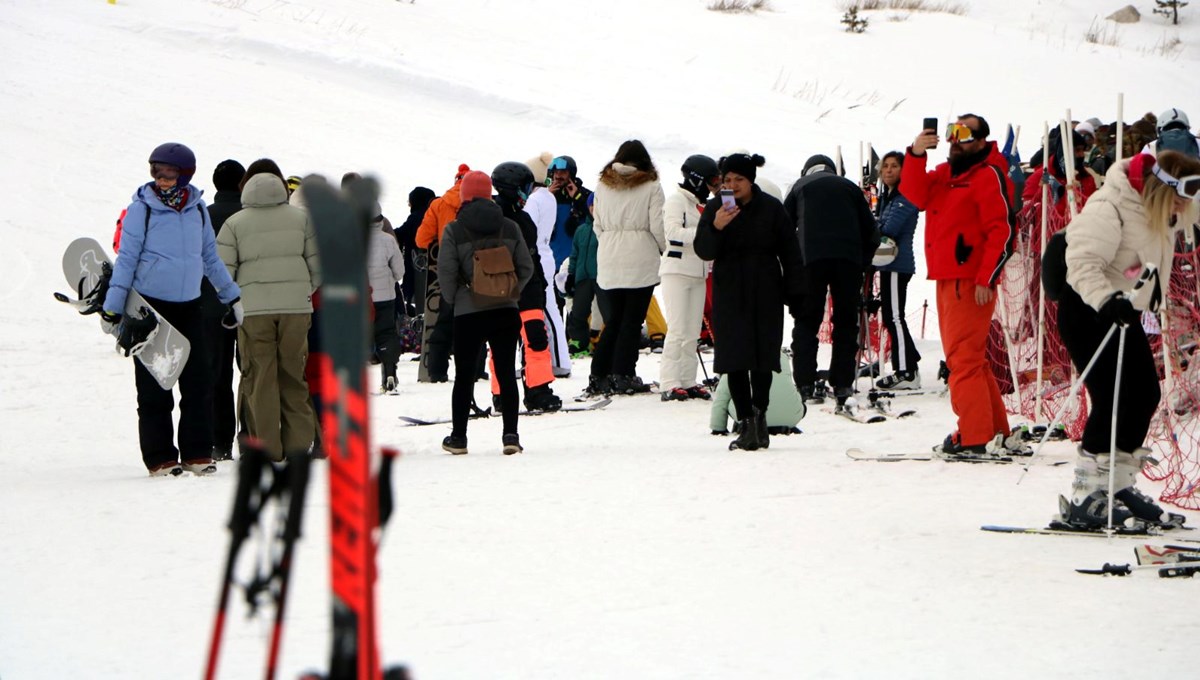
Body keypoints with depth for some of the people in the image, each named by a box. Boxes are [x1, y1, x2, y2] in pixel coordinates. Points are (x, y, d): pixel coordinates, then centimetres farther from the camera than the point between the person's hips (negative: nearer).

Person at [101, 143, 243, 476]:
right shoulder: (142, 209, -7)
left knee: (198, 383, 1)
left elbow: (210, 257, 18)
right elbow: (126, 258, -5)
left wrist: (232, 296, 23)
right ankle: (160, 457, 5)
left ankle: (197, 453, 9)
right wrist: (113, 306, -10)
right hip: (149, 306, -4)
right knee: (154, 387, 0)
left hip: (189, 307, 4)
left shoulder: (197, 209, 6)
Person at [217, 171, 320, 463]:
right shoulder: (301, 217, 7)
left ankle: (266, 446, -1)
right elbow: (319, 263, 6)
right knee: (293, 374, 10)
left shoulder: (235, 223, 2)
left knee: (259, 377, 2)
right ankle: (298, 441, 8)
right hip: (296, 305, 2)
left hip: (253, 308, -2)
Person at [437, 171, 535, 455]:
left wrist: (453, 299, 5)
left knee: (464, 375, 8)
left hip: (468, 313, -2)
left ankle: (458, 437, 13)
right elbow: (526, 268, 2)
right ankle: (510, 434, -3)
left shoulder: (454, 230, -7)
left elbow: (446, 271, -11)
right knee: (506, 373, 5)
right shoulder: (509, 227, 2)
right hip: (505, 311, 2)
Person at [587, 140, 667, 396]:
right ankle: (623, 375, -3)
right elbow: (657, 226, -7)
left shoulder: (603, 185, 8)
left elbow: (597, 226, 9)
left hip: (608, 262, 4)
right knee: (632, 320, 0)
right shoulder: (650, 186, -4)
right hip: (641, 261, -4)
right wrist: (667, 250, 8)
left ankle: (599, 376, 5)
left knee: (612, 320, 10)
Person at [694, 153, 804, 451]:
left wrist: (795, 293, 1)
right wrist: (716, 227, -23)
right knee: (735, 361, -5)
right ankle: (747, 421, -4)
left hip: (766, 295, -1)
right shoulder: (715, 209, 3)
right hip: (730, 296, 1)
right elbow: (703, 251, -4)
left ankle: (758, 413, 13)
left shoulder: (771, 208, 0)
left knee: (762, 359, 1)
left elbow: (790, 253, 4)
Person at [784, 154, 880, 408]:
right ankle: (842, 385, 2)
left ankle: (804, 384, -6)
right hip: (849, 259, 1)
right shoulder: (849, 187, 22)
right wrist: (862, 265, 21)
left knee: (806, 321, 3)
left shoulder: (800, 187, 19)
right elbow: (871, 233, 16)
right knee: (846, 322, 7)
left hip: (812, 258, -1)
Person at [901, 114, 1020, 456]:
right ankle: (995, 430, 19)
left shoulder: (989, 175, -6)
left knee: (963, 357, -12)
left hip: (972, 282, -9)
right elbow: (915, 194, 4)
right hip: (946, 279, 9)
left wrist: (986, 277, -19)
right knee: (962, 357, 13)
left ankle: (974, 437, -13)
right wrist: (917, 154, -10)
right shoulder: (944, 174, 19)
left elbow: (1003, 230, -13)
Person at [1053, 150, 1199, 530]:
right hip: (1086, 310, -10)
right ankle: (1084, 498, -13)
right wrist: (1106, 300, -43)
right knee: (1112, 399, -16)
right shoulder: (1110, 210, -23)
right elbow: (1083, 261, -30)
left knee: (1145, 395, 6)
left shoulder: (1161, 213, 7)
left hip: (1122, 313, 10)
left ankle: (1120, 485, 18)